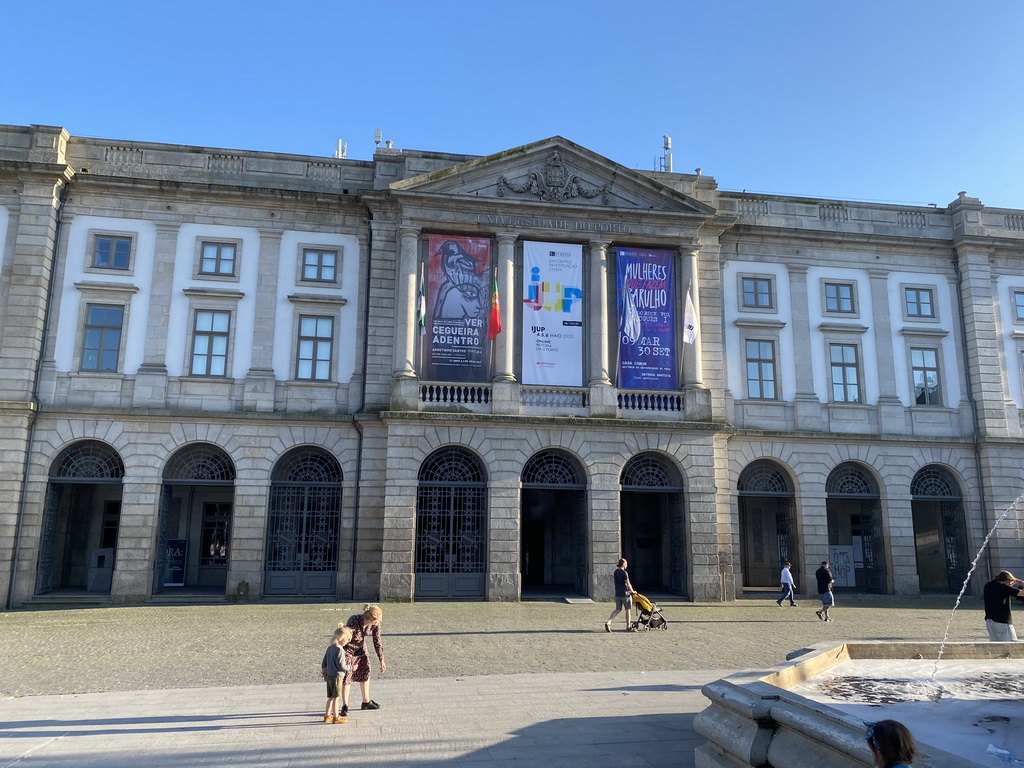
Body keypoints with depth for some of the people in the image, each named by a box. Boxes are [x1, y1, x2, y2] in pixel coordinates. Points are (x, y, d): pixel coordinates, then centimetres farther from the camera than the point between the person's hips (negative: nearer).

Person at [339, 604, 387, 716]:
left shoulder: (375, 624, -20)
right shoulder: (354, 622, -38)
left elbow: (377, 641, -8)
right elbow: (345, 640, -29)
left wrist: (381, 661, -5)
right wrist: (350, 662, -25)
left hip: (360, 647, 6)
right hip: (347, 648, -6)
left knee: (365, 673, 10)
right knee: (347, 676, -8)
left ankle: (366, 702, 25)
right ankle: (345, 706, 2)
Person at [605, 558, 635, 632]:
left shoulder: (616, 572, 8)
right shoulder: (624, 573, -15)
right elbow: (628, 584, -15)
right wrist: (632, 591, 1)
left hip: (617, 594, 7)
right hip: (625, 594, -7)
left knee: (618, 610, 9)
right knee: (628, 610, 8)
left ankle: (608, 622, -9)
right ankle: (628, 627, 16)